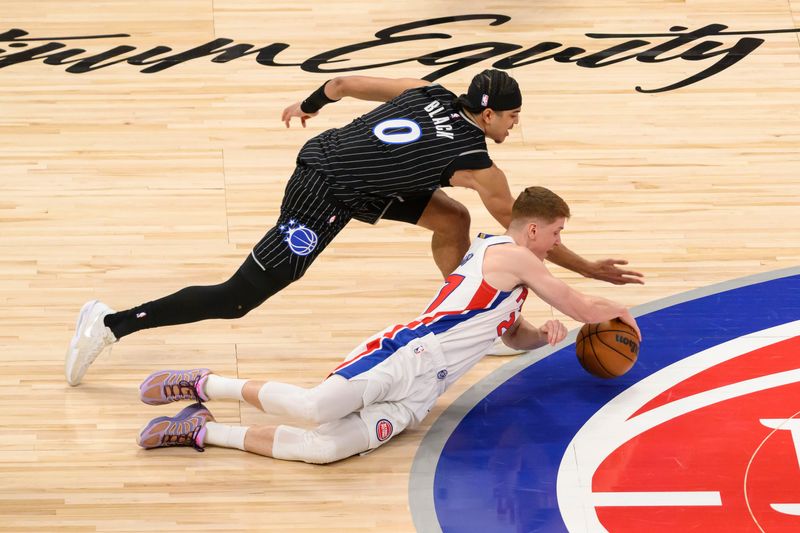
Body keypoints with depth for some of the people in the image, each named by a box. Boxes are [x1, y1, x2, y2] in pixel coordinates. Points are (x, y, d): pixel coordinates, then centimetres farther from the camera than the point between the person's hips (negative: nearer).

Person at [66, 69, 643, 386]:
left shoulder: (430, 94, 3)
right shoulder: (477, 163, -14)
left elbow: (345, 83, 12)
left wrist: (310, 104, 31)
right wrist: (591, 269, 7)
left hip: (327, 151, 9)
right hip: (325, 197, -9)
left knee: (453, 220, 11)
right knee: (236, 300, -3)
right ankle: (112, 324, 0)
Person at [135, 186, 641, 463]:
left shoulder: (501, 259, 30)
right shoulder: (510, 254, 1)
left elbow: (516, 335, 44)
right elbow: (586, 309, 1)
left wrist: (544, 333, 22)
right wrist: (620, 311, 21)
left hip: (415, 395, 9)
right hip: (406, 357, -9)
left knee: (326, 446, -17)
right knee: (315, 407, -33)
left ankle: (203, 431, -12)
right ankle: (203, 385, -14)